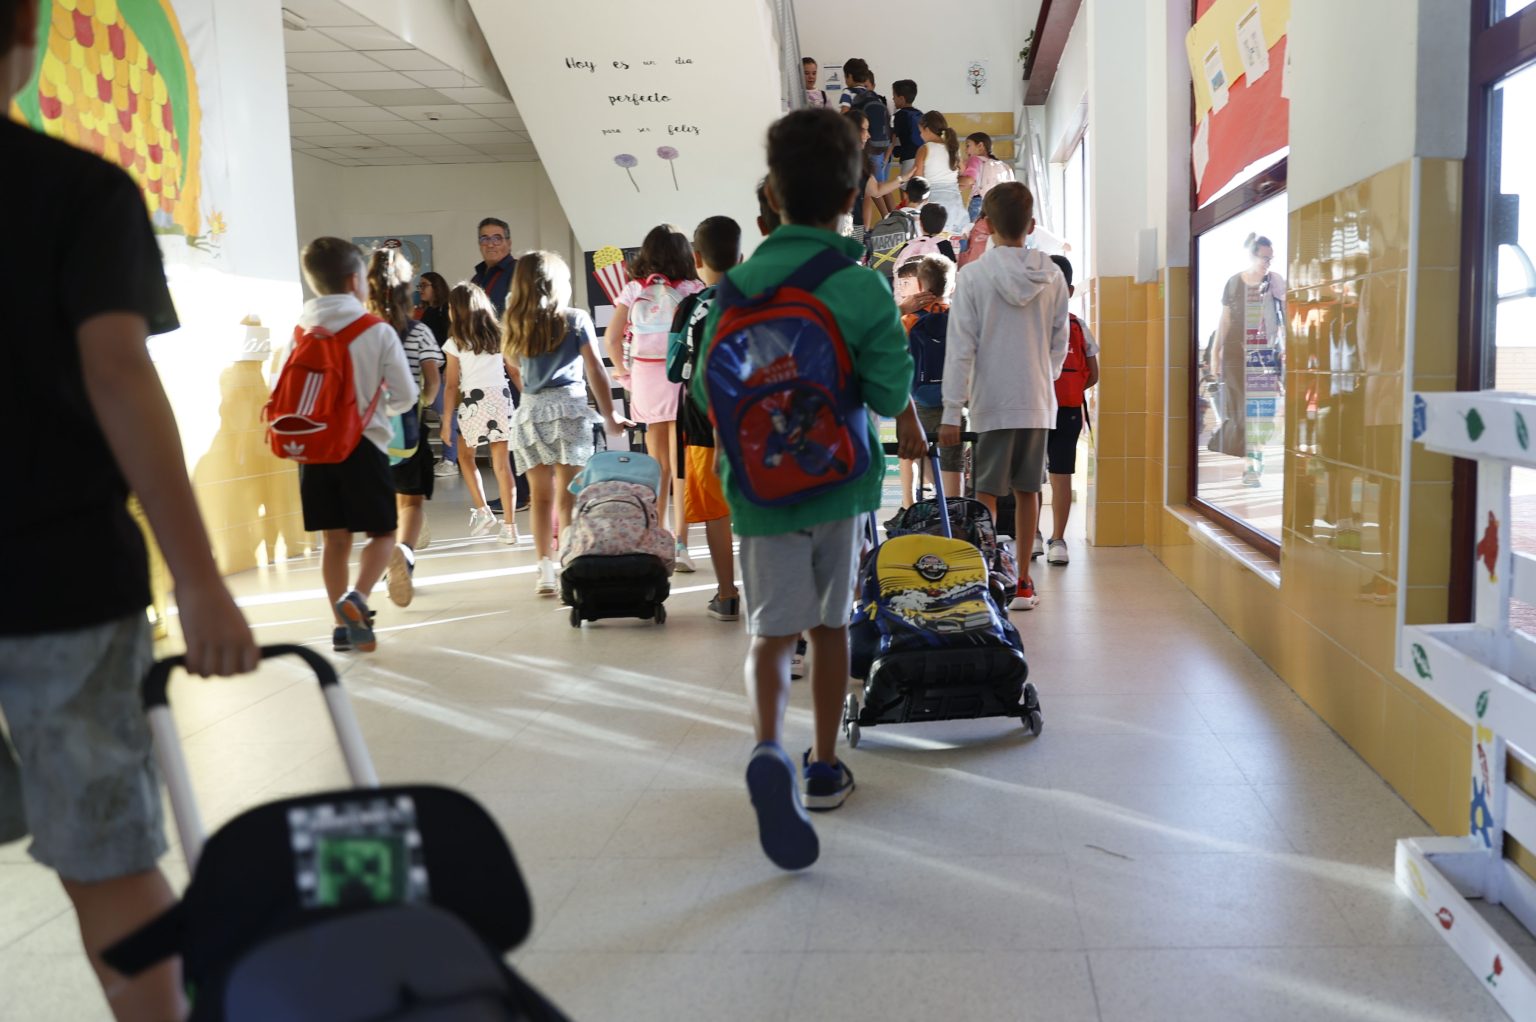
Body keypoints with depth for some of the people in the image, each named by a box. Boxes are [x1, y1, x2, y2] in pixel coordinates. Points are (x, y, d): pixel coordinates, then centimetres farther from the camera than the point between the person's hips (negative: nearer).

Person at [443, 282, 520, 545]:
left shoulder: (455, 343, -2)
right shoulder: (499, 335, 8)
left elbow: (452, 385, -4)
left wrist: (446, 422, -1)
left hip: (473, 402, -3)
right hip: (501, 398, 3)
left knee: (465, 456, 20)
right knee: (502, 464, 3)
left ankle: (482, 510, 11)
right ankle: (509, 525, 2)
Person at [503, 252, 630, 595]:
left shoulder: (512, 326, 9)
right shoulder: (576, 320, 1)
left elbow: (514, 371, 13)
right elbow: (595, 370, 1)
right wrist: (609, 416, 6)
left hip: (529, 412, 3)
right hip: (569, 408, -2)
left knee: (540, 495, 5)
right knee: (568, 493, 2)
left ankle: (546, 570, 5)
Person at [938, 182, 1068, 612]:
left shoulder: (975, 275, -8)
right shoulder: (1052, 276, 3)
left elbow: (960, 348, -10)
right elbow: (1060, 344, 9)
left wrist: (952, 411, -8)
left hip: (991, 403, -4)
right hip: (1038, 403, 4)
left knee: (986, 495, 3)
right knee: (1026, 492, 11)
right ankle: (1022, 582, 18)